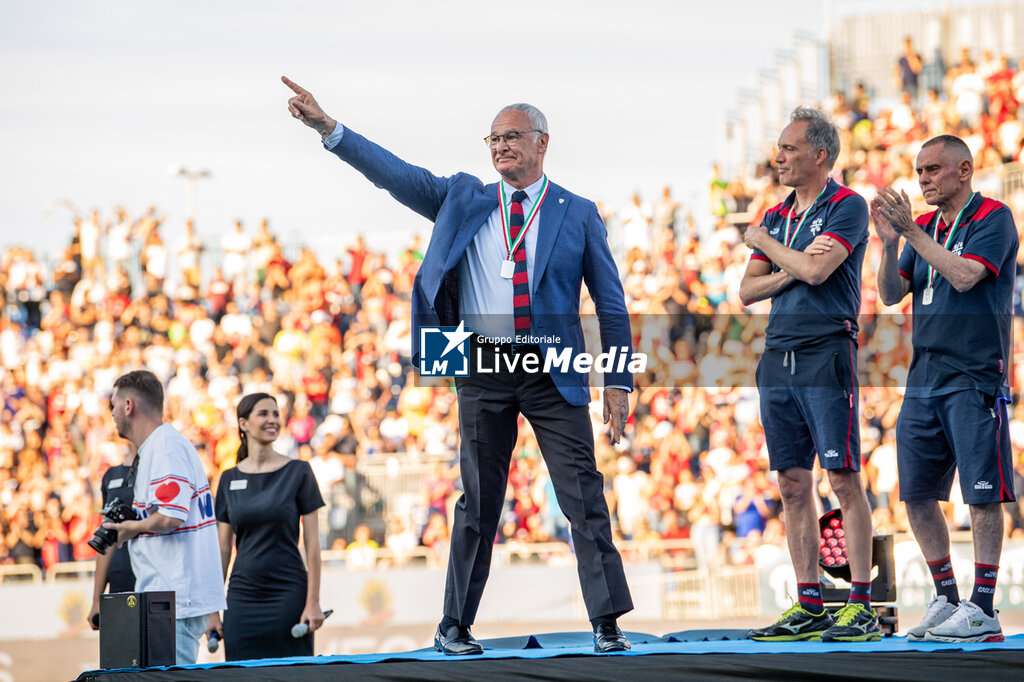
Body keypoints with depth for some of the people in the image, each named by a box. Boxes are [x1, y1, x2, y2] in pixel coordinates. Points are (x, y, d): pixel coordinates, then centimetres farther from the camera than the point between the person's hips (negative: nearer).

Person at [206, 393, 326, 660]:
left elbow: (312, 542, -2)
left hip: (288, 592, -2)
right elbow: (222, 549, 10)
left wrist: (313, 603, -9)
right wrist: (212, 610, 6)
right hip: (242, 595, 3)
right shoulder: (229, 480, 8)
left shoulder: (298, 472, 0)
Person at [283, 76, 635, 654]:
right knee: (478, 503, 5)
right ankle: (455, 627, 13)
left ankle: (608, 623, -3)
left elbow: (611, 305, 6)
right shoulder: (464, 201, 10)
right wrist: (328, 127, -9)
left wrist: (619, 383, 0)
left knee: (585, 498, -5)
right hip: (485, 368, 1)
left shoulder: (579, 215, 6)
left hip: (554, 371, -1)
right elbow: (394, 173, 2)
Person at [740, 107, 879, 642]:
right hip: (778, 357, 7)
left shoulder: (847, 207, -3)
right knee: (793, 486, 6)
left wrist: (764, 242, 1)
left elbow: (816, 270, -16)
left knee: (843, 479, -9)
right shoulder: (776, 216, 18)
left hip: (826, 352, -7)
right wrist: (791, 270, -5)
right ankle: (808, 607, 9)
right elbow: (747, 290, 13)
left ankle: (861, 606, -9)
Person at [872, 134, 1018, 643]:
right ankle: (946, 601, 18)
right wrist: (890, 243, -4)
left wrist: (911, 231, -15)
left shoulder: (993, 218, -5)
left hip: (974, 378, -8)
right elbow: (891, 294, 12)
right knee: (917, 495, 8)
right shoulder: (925, 227, 16)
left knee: (983, 495, -6)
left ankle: (982, 610, -4)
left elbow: (963, 275, -18)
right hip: (924, 375, 8)